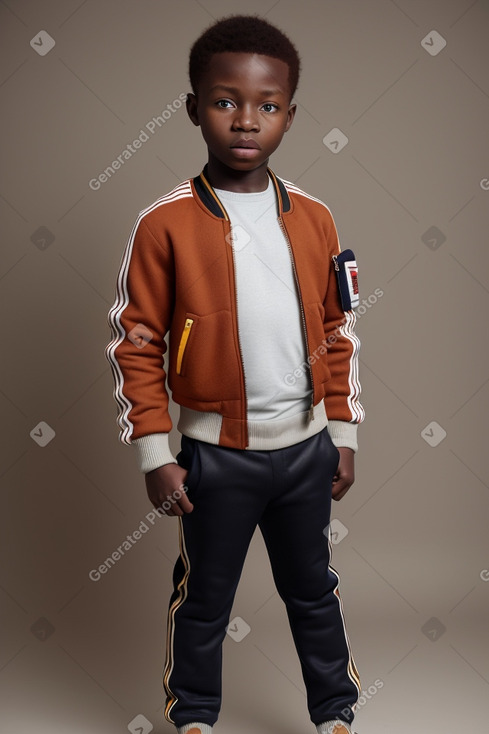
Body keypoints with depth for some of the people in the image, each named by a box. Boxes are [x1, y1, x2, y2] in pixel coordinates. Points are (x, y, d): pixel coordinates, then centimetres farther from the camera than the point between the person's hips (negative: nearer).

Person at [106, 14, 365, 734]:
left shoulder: (313, 218, -2)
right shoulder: (164, 225, -12)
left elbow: (339, 331, 6)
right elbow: (135, 344, -9)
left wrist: (344, 435, 7)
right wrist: (155, 454, -9)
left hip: (306, 446, 3)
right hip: (216, 456, -3)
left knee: (313, 589, 20)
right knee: (204, 599, 16)